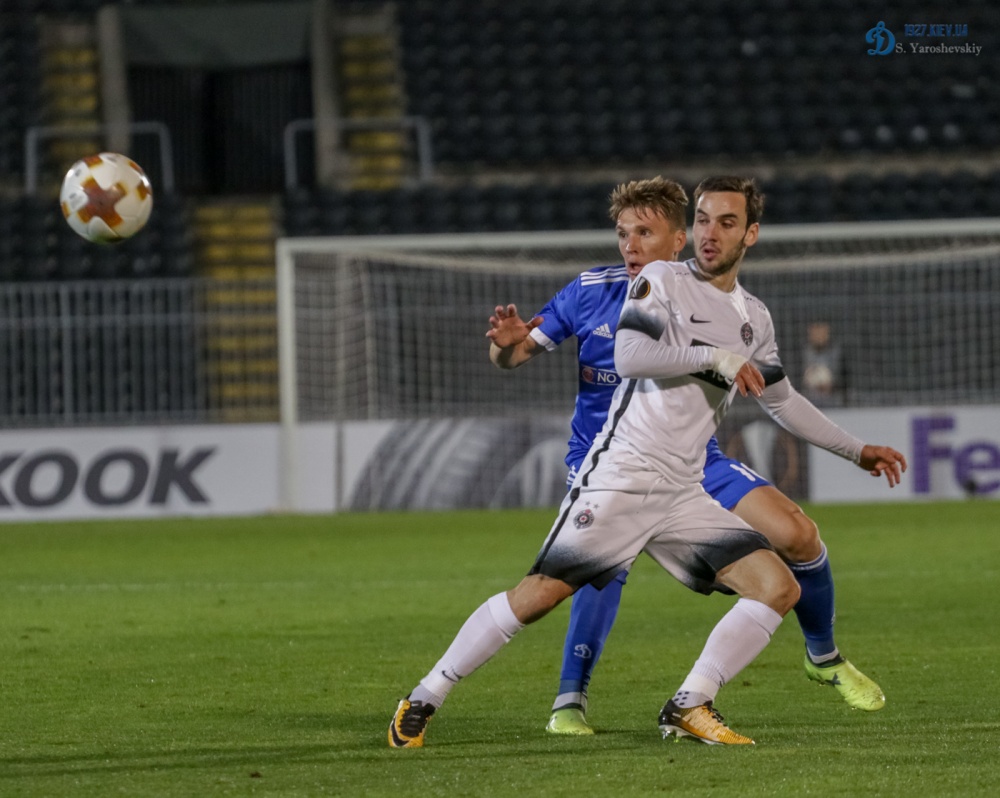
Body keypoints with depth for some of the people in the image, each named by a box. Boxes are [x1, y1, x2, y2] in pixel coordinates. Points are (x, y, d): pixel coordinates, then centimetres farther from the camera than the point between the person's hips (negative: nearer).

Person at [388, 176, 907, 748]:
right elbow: (629, 356, -18)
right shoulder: (663, 281, -1)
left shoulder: (753, 318, 17)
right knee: (541, 594, -13)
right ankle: (424, 700, -1)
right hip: (619, 479, -6)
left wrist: (857, 450, 36)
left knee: (779, 588, -9)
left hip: (686, 495, 6)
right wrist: (714, 356, -18)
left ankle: (689, 707, -7)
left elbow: (781, 399, 31)